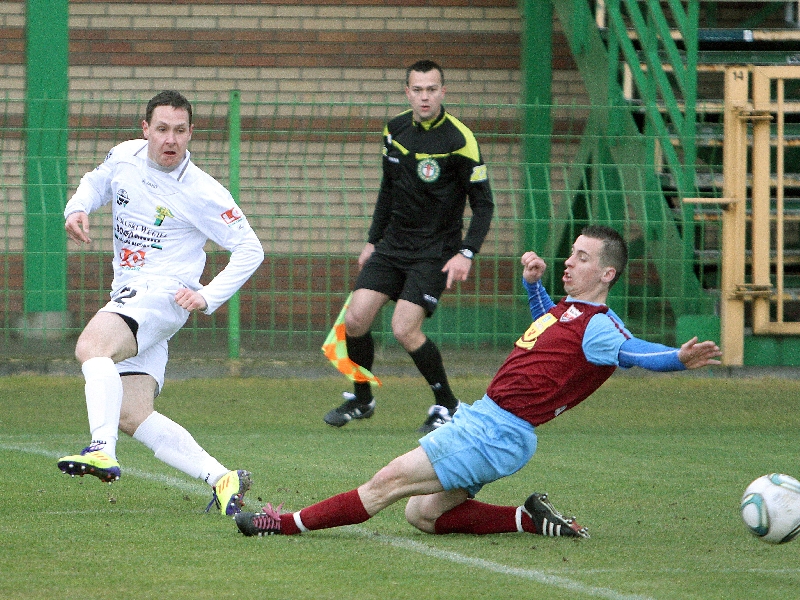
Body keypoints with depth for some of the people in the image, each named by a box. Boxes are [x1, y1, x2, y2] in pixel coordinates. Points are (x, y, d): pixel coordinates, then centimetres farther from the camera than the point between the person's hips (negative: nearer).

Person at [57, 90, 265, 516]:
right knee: (133, 417, -4)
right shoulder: (125, 156, 7)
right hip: (127, 296, 7)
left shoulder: (202, 193, -8)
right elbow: (97, 183, 29)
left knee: (91, 345, -35)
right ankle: (222, 479, -2)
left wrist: (208, 297, -13)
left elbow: (250, 249, -2)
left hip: (164, 293, -7)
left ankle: (102, 451, -49)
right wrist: (78, 208, 6)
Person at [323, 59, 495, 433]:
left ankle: (446, 406, 2)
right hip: (393, 244, 6)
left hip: (435, 253, -6)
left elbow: (483, 203, -11)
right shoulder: (394, 130, 4)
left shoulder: (459, 140, -15)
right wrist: (372, 240, 19)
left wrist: (466, 254, -21)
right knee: (355, 320, -4)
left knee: (405, 330, -18)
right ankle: (361, 399, 19)